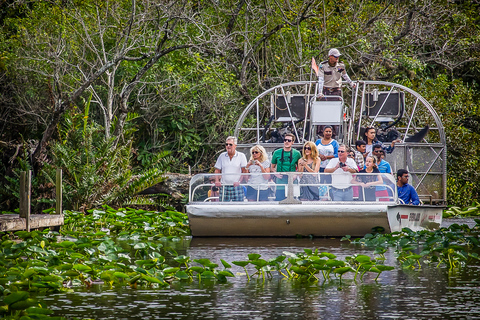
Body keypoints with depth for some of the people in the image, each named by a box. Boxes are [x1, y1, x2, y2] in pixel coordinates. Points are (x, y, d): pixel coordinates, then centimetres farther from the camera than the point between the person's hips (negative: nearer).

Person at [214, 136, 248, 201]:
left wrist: (239, 181, -15)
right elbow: (217, 171, 14)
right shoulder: (222, 156, 12)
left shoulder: (241, 156, 4)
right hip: (224, 187, 3)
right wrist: (217, 181, -4)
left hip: (237, 187, -3)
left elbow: (244, 171, 0)